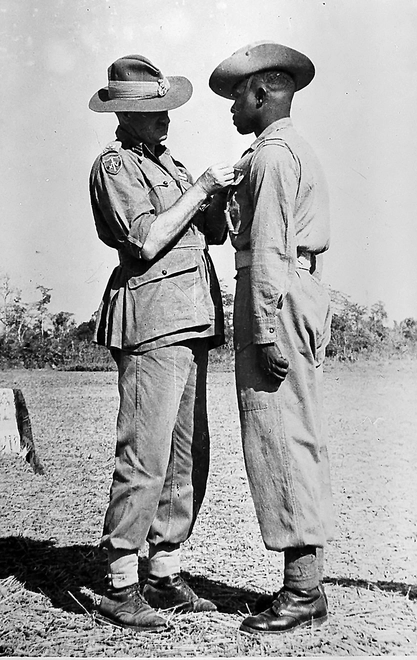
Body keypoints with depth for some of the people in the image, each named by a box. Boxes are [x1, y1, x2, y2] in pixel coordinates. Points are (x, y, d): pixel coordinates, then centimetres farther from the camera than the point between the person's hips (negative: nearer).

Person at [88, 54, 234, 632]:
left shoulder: (169, 162, 24)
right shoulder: (114, 165, -2)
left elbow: (214, 232, 21)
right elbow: (146, 241, -14)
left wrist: (223, 195, 2)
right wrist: (200, 189, -9)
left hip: (191, 322, 9)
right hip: (152, 317, -9)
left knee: (188, 456, 9)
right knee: (145, 456, -9)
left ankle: (165, 577, 19)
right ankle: (120, 589, 2)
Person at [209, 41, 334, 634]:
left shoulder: (269, 157, -9)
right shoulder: (301, 152, 23)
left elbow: (268, 250, -18)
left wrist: (267, 331, -21)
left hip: (275, 303, -10)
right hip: (306, 296, 10)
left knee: (279, 443, -7)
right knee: (302, 442, 10)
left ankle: (303, 592, 0)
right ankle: (304, 580, 18)